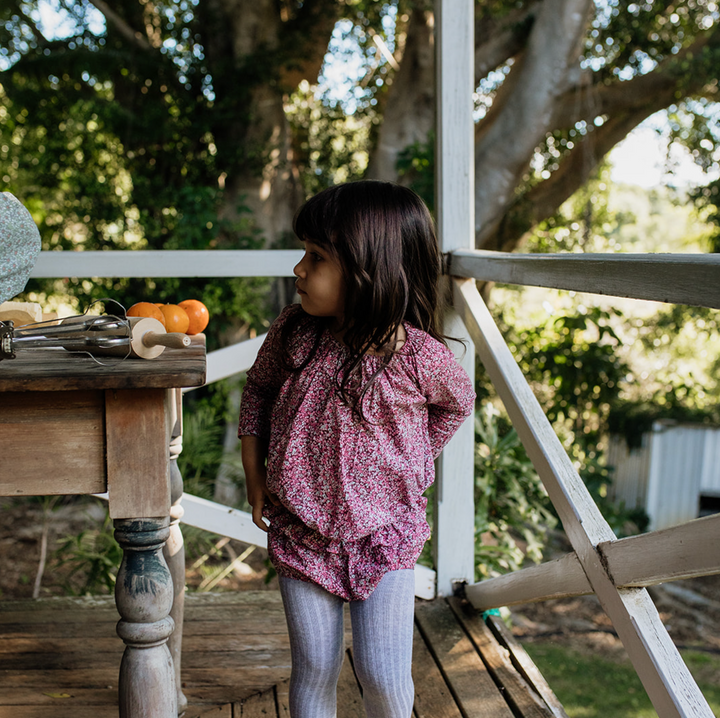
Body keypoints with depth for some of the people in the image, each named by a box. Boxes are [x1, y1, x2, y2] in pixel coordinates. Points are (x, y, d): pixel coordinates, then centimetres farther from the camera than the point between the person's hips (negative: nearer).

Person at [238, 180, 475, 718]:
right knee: (314, 670, 9)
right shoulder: (293, 331, -9)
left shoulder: (419, 355, -18)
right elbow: (259, 388, 10)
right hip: (301, 531, 2)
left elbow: (458, 402, 5)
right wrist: (255, 474, 7)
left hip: (383, 535, -2)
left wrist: (412, 465, 3)